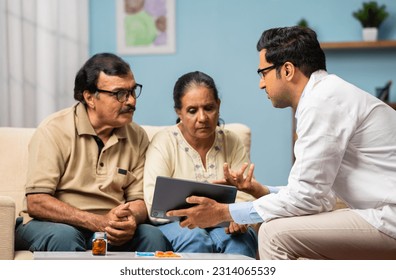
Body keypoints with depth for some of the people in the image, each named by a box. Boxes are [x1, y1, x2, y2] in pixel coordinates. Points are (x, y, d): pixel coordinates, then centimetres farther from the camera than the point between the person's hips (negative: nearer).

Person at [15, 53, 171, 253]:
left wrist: (131, 219, -20)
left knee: (153, 235, -25)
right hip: (56, 225, -3)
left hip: (109, 231, 4)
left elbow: (139, 200, 7)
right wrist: (100, 222, -24)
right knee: (64, 236, -37)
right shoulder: (53, 131, -9)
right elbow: (36, 202, -16)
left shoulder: (137, 137, 7)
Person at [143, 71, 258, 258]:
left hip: (223, 228, 2)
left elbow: (246, 196, 0)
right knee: (193, 237, -36)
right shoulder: (163, 143, -2)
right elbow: (155, 207, -13)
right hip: (174, 227, -2)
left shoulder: (232, 143, 9)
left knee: (240, 238, -31)